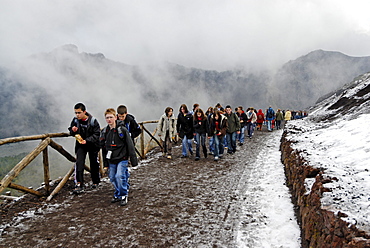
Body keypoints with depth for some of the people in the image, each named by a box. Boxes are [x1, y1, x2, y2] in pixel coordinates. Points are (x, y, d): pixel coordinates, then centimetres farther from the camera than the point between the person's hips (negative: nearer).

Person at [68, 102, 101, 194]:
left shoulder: (93, 120, -18)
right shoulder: (75, 120, -7)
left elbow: (97, 134, -16)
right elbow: (70, 131, 8)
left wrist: (87, 140, -28)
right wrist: (73, 131, -17)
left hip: (92, 145, -2)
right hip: (80, 145, 2)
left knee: (94, 163, 12)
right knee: (79, 163, -15)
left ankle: (95, 181, 34)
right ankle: (79, 184, -11)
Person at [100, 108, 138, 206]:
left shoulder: (122, 130, -11)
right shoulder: (104, 131, 6)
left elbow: (130, 145, -9)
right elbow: (103, 146, 16)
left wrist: (133, 160, -10)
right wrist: (105, 161, 16)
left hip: (122, 159, -6)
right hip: (111, 160, 6)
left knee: (119, 176, -14)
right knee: (113, 178, 10)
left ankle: (124, 196, 5)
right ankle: (117, 195, 29)